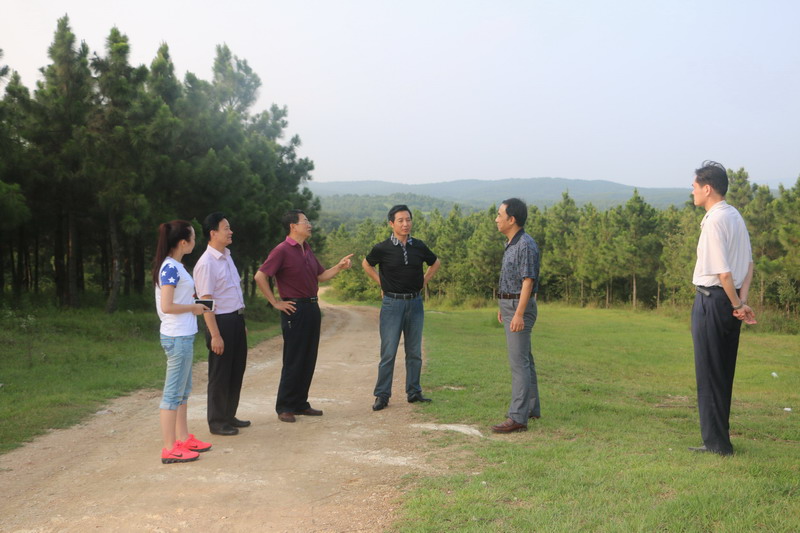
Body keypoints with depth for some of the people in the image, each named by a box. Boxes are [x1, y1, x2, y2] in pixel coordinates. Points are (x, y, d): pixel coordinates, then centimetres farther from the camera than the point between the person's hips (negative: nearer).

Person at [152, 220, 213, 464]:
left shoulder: (174, 266, 10)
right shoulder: (170, 268, -19)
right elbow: (167, 306, -24)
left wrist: (192, 302, 5)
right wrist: (193, 307, -12)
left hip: (182, 336, 10)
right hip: (178, 337, -10)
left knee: (183, 390, 18)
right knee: (173, 393, -3)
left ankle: (183, 438, 29)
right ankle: (169, 449, 5)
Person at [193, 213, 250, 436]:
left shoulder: (227, 257, 10)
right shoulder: (206, 263, -17)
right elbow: (206, 301, -19)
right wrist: (215, 335, -21)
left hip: (236, 319, 9)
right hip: (221, 321, -9)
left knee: (237, 370, 17)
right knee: (220, 374, 3)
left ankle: (229, 416, 31)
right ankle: (217, 422, 17)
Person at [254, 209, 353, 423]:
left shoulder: (307, 250, 15)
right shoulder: (282, 250, -11)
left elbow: (320, 276, 22)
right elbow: (260, 277, -16)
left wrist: (339, 267, 6)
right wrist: (275, 302, -14)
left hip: (312, 307, 8)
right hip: (294, 308, -8)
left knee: (309, 360, 11)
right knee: (293, 361, -4)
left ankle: (300, 404, 20)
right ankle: (284, 407, 6)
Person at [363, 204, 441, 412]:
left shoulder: (418, 246, 2)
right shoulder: (382, 248, -7)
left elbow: (435, 263, 20)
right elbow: (366, 264, 12)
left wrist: (423, 281, 10)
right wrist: (382, 283, 5)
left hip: (415, 303, 3)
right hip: (392, 303, -3)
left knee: (414, 352, 9)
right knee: (388, 352, -2)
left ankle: (413, 392, 19)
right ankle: (382, 395, 6)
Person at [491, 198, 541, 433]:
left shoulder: (526, 244, -17)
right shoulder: (512, 243, 13)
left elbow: (528, 281, -22)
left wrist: (519, 314, -27)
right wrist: (503, 307, 24)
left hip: (519, 309, -10)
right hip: (510, 306, 10)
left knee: (519, 362, -10)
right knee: (524, 359, 16)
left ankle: (517, 417, -10)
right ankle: (531, 407, 27)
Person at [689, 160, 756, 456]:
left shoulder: (714, 221, -18)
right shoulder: (735, 216, 12)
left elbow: (723, 271, -21)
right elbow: (749, 263, 11)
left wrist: (737, 304, -10)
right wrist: (741, 300, 4)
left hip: (712, 300, -9)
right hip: (729, 301, 9)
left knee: (709, 374, 1)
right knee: (723, 373, 15)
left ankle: (717, 442, 8)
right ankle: (718, 439, 25)